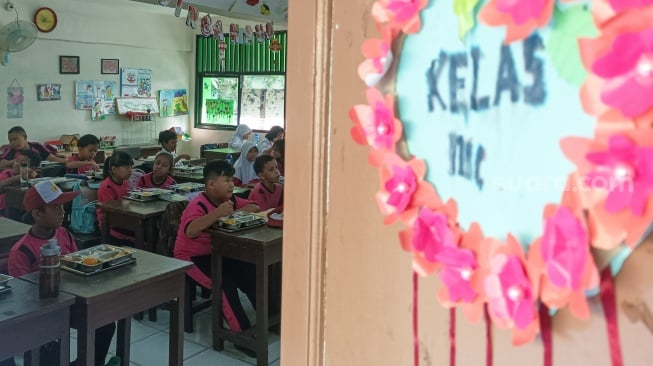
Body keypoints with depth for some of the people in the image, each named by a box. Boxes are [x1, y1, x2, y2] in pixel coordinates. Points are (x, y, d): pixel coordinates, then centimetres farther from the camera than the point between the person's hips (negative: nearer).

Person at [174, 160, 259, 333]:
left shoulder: (230, 200, -2)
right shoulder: (198, 205, -24)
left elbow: (254, 207, -3)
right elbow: (190, 231, -42)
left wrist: (234, 213, -20)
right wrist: (218, 212, -51)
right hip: (192, 257, -7)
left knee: (249, 270, -12)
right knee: (225, 281, -28)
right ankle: (241, 331, -16)